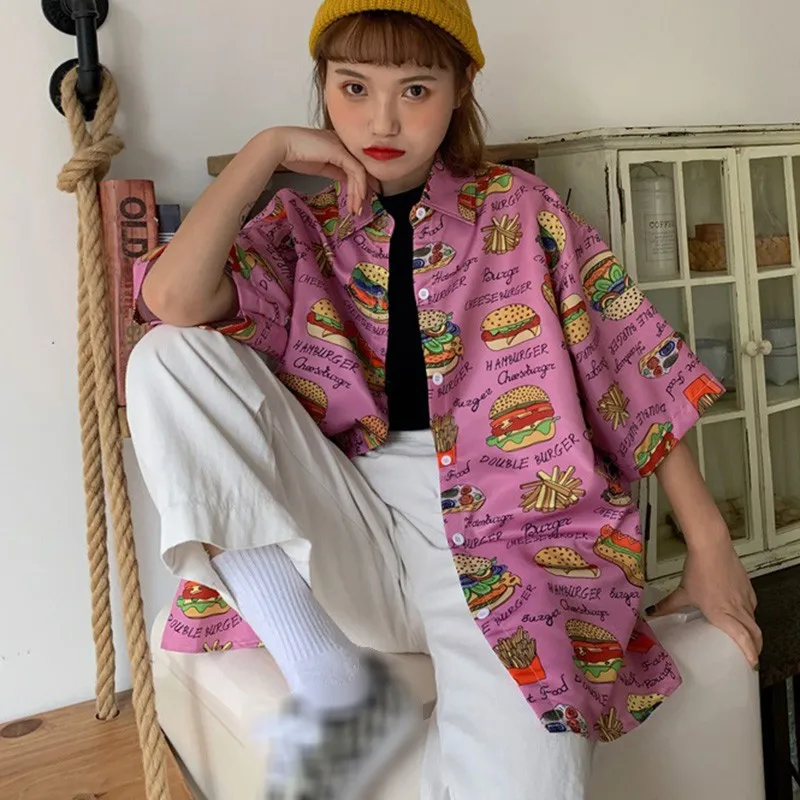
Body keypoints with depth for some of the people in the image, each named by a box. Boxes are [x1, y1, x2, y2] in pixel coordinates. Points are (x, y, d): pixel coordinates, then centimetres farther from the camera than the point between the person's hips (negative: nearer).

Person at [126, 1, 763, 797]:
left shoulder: (517, 208, 7)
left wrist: (708, 543, 4)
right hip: (347, 539, 4)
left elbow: (634, 364, 6)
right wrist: (269, 148, -5)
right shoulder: (300, 226, 9)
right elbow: (173, 299, -12)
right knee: (166, 359, -18)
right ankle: (329, 683, -19)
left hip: (509, 529, -3)